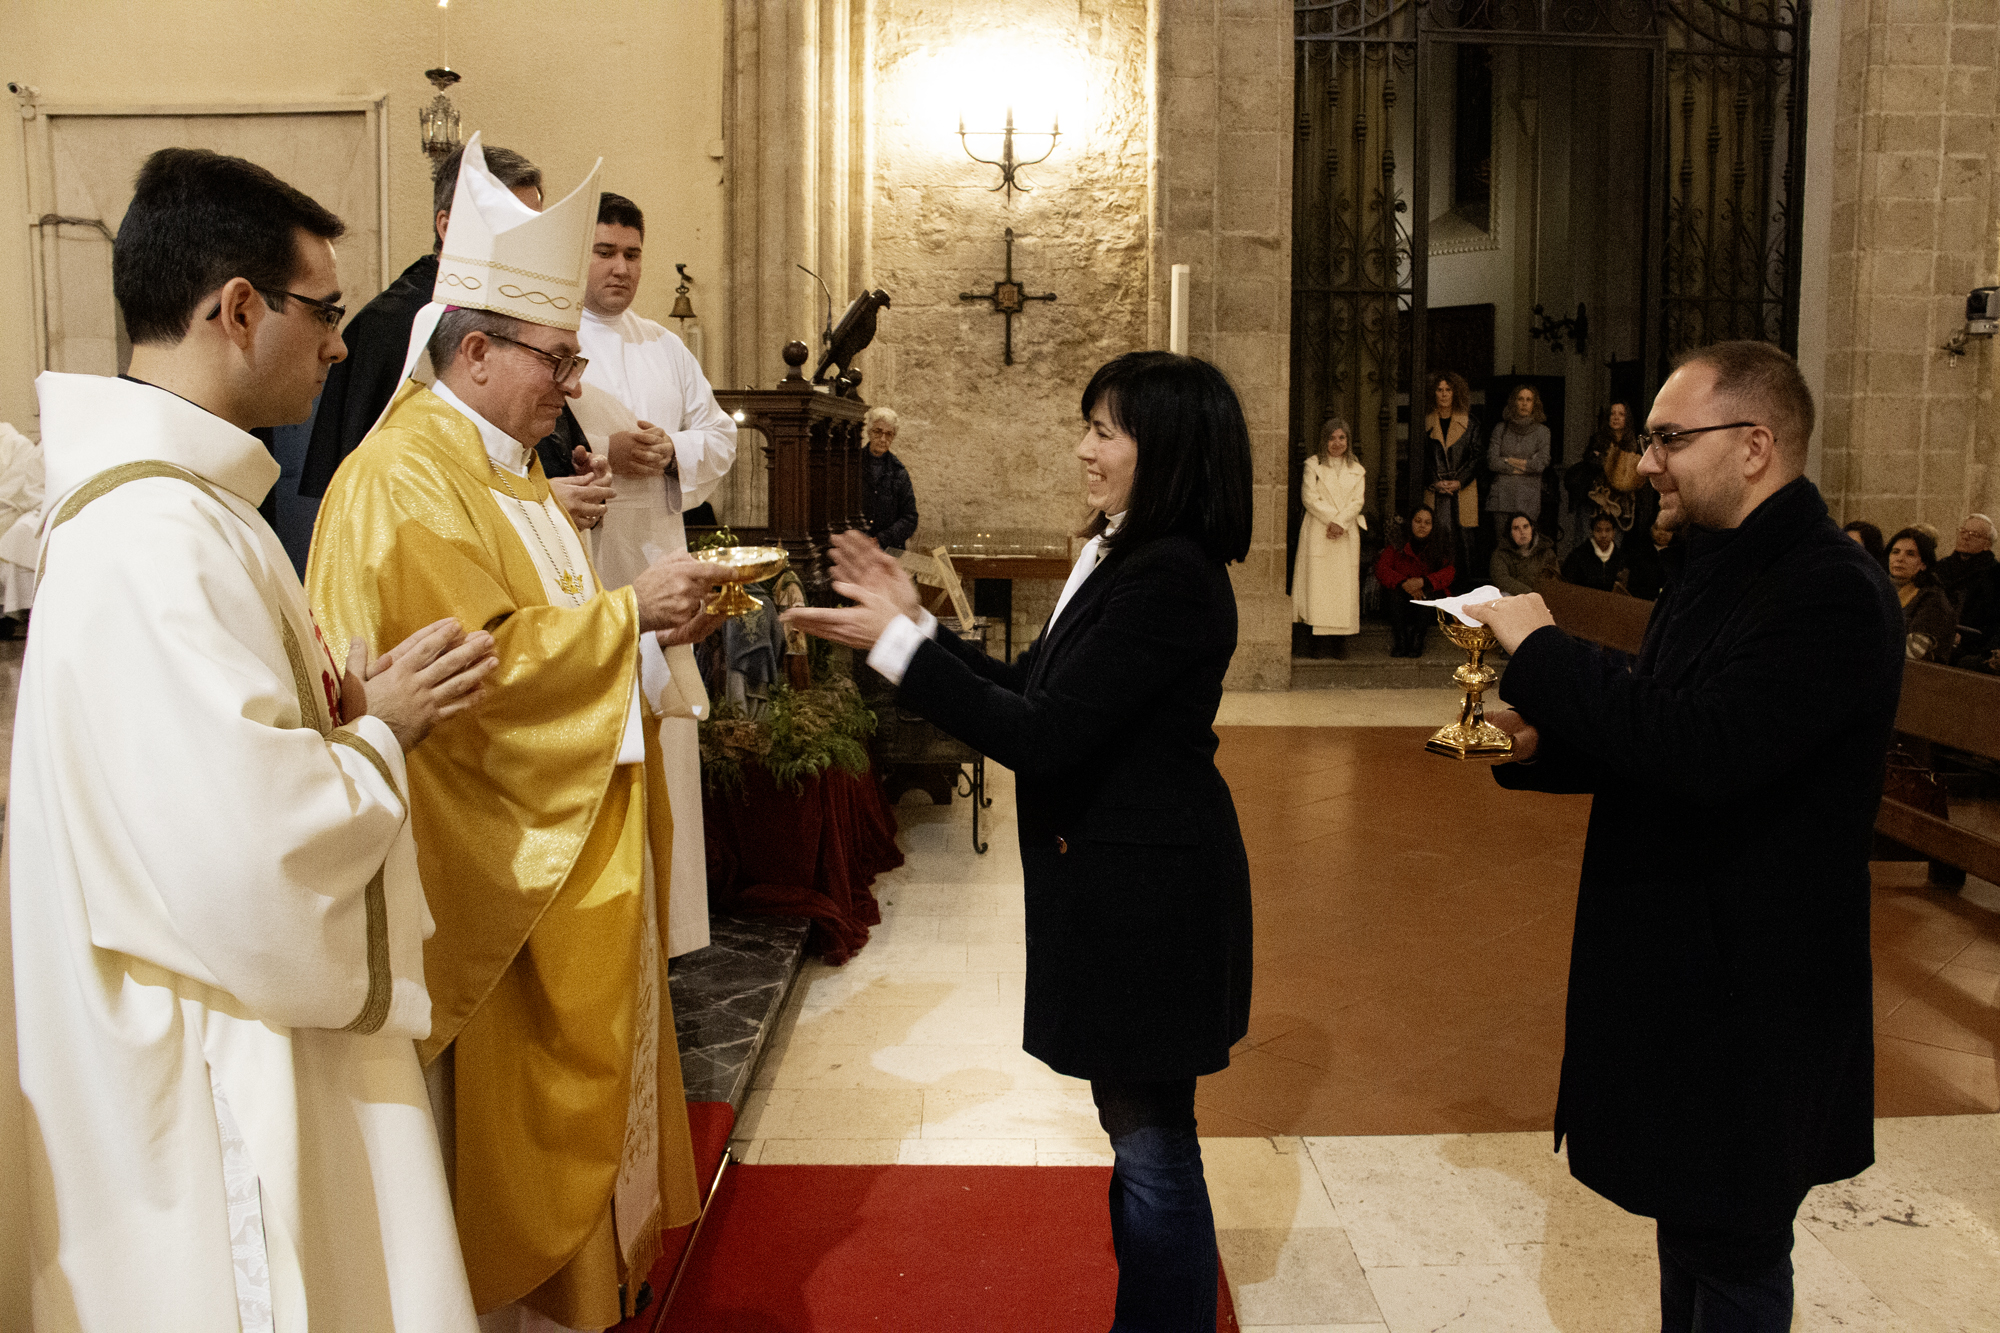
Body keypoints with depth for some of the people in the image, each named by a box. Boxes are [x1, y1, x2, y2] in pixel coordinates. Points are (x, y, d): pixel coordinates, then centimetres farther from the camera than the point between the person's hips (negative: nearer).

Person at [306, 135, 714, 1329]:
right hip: (494, 854, -10)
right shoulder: (403, 481, -18)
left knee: (574, 1055, 18)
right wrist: (627, 613, -19)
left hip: (569, 834, 10)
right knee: (505, 1083, 4)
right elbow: (480, 657, -25)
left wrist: (643, 621, 2)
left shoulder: (503, 466, 14)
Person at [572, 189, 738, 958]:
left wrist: (673, 452, -3)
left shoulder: (665, 349, 18)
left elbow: (720, 434, 17)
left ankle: (658, 917, 19)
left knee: (661, 735, 7)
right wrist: (603, 456, -18)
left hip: (654, 566, 5)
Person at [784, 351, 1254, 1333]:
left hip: (1149, 894, -10)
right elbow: (1033, 692, 11)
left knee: (1152, 1139, 5)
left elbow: (1040, 737, -25)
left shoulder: (1168, 578, -23)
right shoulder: (1119, 558, 9)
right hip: (1109, 879, 10)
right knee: (1138, 1125, 23)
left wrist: (897, 646, -20)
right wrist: (916, 621, 5)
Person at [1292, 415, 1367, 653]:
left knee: (1344, 585, -2)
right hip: (1317, 533, -2)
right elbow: (1309, 498, -4)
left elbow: (1357, 502, 3)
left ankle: (1337, 640, 0)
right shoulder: (1313, 465, 6)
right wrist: (1331, 520, -13)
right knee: (1317, 583, -8)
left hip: (1346, 534, 3)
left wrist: (1340, 522, -13)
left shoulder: (1357, 470, 14)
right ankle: (1316, 641, -8)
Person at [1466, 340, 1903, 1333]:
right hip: (1679, 963, 9)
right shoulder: (1712, 565, 10)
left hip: (1750, 988, -9)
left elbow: (1705, 748, -33)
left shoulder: (1830, 591, -21)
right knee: (1686, 1218, 22)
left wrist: (1543, 650, -24)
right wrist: (1539, 746, -2)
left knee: (1735, 1251, 7)